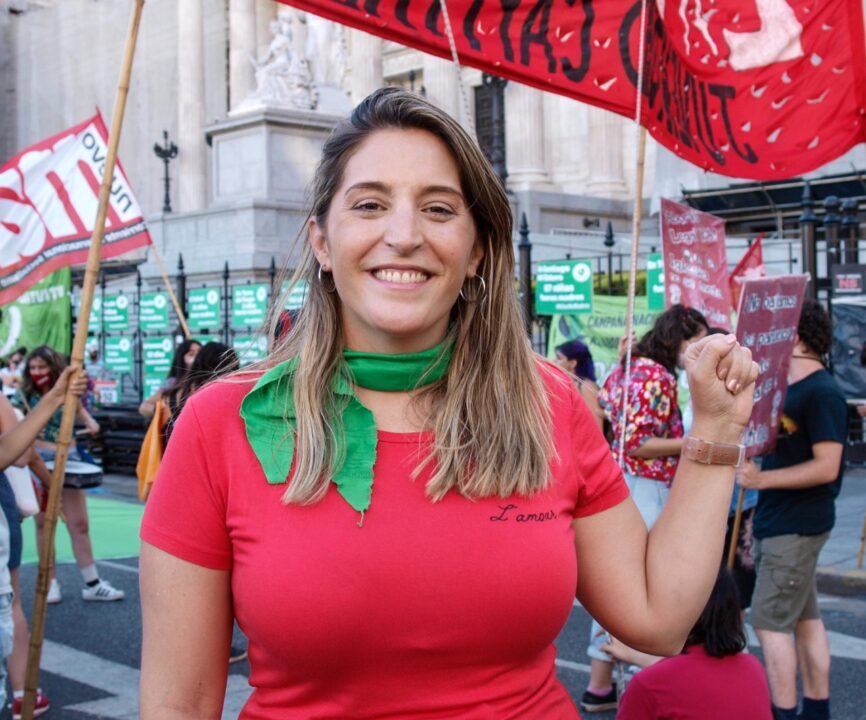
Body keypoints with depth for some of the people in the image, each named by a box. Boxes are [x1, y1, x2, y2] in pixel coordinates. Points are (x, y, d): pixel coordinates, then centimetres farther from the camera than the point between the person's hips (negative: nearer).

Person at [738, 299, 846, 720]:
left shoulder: (822, 393, -16)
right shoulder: (787, 389, 12)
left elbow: (826, 467, -22)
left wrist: (762, 479, -25)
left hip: (796, 527, -9)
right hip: (777, 523, 9)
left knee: (770, 620, -8)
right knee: (804, 618, 14)